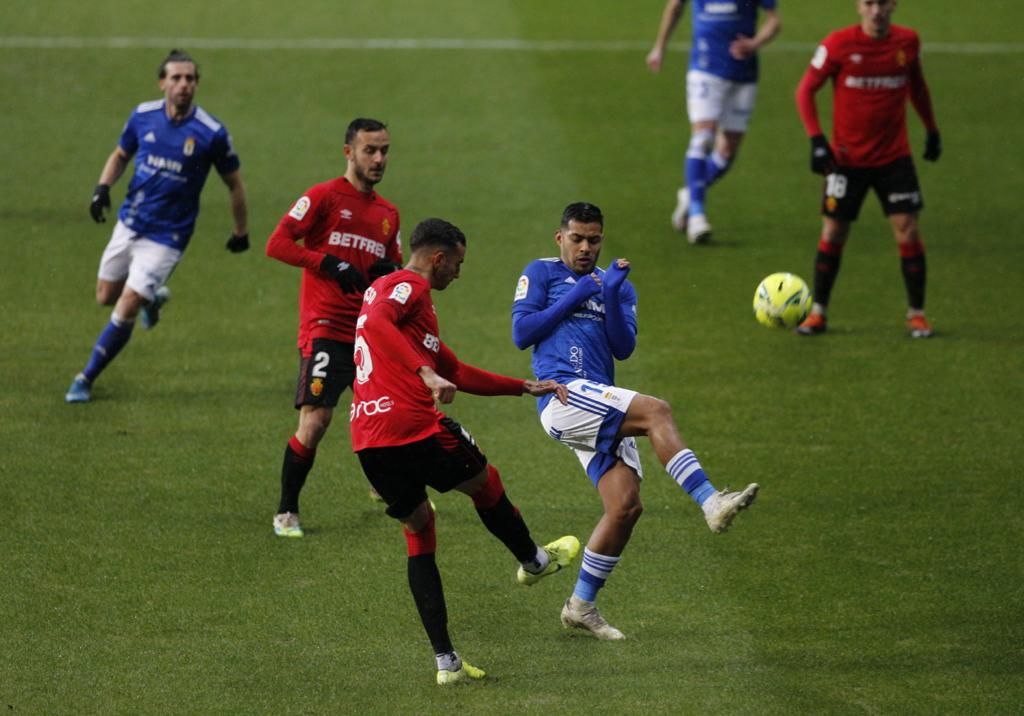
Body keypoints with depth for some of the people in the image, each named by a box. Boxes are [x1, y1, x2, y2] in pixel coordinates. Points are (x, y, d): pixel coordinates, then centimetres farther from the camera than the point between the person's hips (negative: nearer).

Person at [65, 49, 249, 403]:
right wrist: (103, 187, -5)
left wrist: (241, 232, 6)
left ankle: (86, 379, 6)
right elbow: (120, 154, 13)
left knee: (126, 308, -9)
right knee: (106, 297, 16)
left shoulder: (211, 133, -16)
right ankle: (153, 296, 47)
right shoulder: (143, 116, -5)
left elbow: (234, 184, -2)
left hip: (166, 237, -5)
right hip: (129, 224, 5)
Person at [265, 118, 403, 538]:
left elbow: (396, 267, 25)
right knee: (314, 422, -15)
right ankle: (286, 511, 1)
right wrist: (332, 264, -20)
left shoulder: (388, 213, 16)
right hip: (325, 330, -6)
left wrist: (390, 272, 1)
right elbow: (277, 244, -10)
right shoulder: (324, 197, -3)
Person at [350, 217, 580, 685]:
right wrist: (426, 374, -33)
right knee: (485, 483, 19)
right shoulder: (409, 285, -2)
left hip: (367, 441, 9)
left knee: (419, 534, 15)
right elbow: (376, 322, -26)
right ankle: (533, 561, 44)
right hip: (413, 426, -9)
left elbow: (457, 374, 34)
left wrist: (526, 387, 35)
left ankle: (445, 660, 8)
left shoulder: (389, 290, 29)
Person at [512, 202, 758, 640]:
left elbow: (624, 349, 8)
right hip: (563, 393, -6)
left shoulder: (618, 286, 22)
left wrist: (611, 295, -5)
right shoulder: (542, 273, 10)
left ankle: (582, 605, 7)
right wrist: (574, 297, -4)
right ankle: (710, 503, -39)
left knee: (625, 507, -6)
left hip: (599, 412, 6)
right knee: (656, 411, -28)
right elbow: (521, 333, -2)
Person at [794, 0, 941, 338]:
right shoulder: (838, 44, -11)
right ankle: (818, 312, 16)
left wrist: (932, 129, 21)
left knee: (907, 232, -5)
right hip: (847, 158, -2)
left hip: (894, 157, 2)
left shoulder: (907, 41, -2)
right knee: (833, 233, 2)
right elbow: (806, 89, -5)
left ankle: (916, 313, 7)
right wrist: (816, 139, -15)